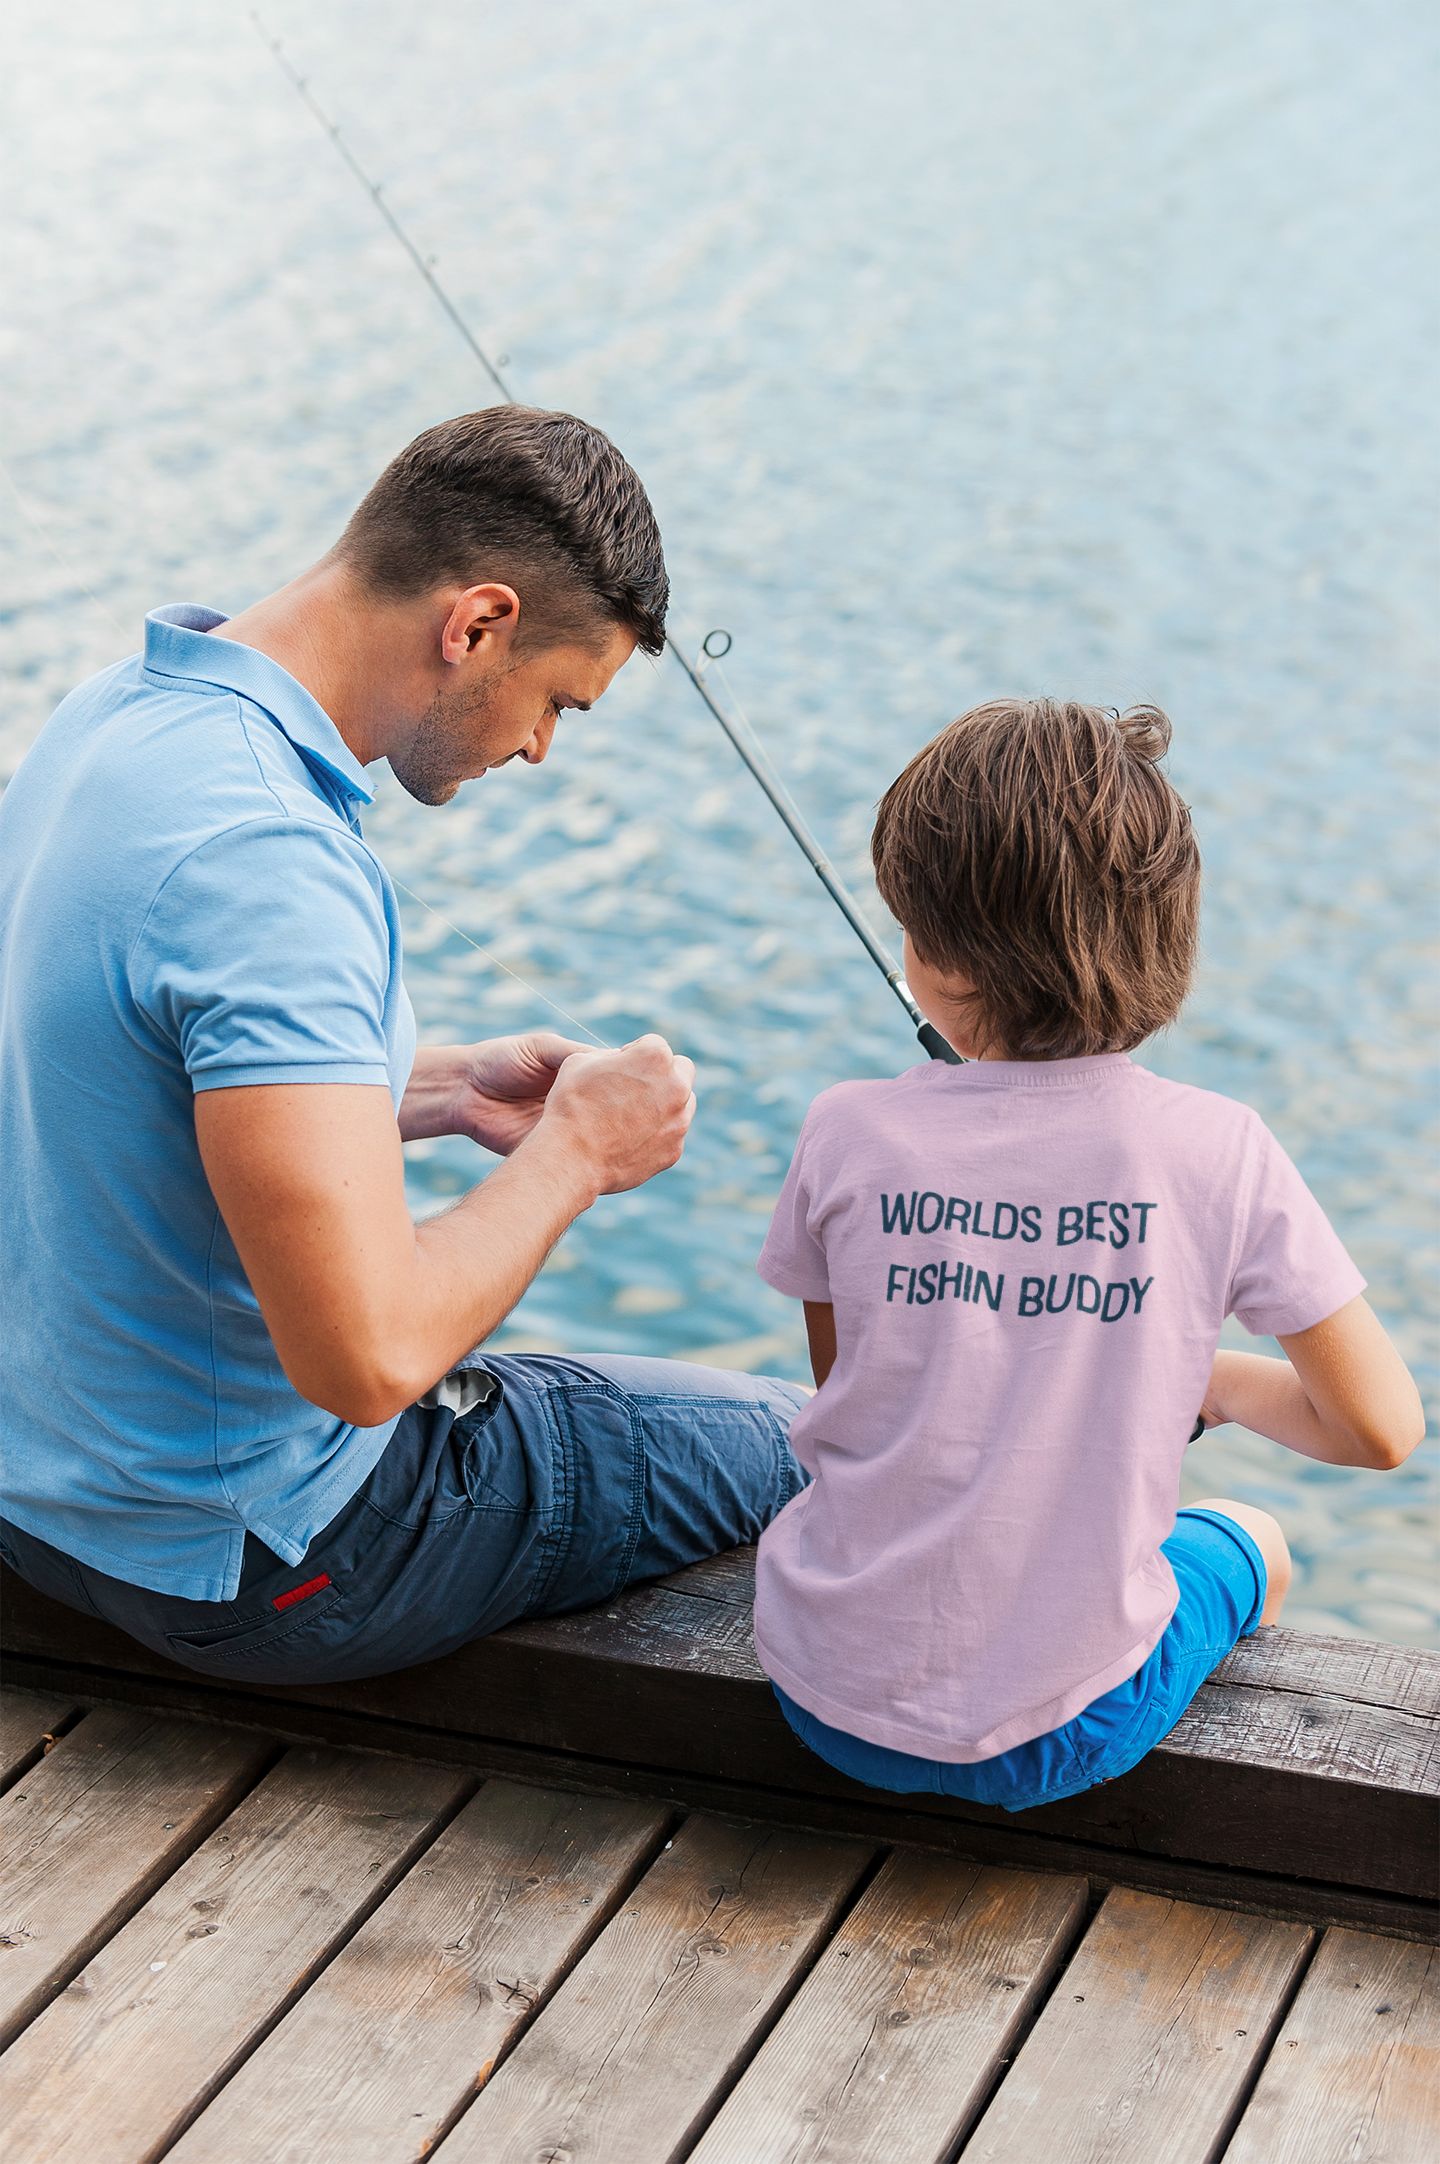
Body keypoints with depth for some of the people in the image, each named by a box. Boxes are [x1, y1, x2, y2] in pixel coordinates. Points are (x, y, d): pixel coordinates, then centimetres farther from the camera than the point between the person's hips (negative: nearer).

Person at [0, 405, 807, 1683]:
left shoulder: (115, 714, -1)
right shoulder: (264, 860, -33)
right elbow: (369, 1357, -35)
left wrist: (443, 1091, 6)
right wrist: (573, 1153, -18)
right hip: (244, 1557, -9)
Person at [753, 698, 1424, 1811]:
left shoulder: (850, 1137, -11)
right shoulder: (1218, 1153, -14)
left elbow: (845, 1387, 4)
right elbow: (1381, 1427, -7)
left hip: (827, 1698, 1)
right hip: (1056, 1737, -1)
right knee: (1250, 1544, 30)